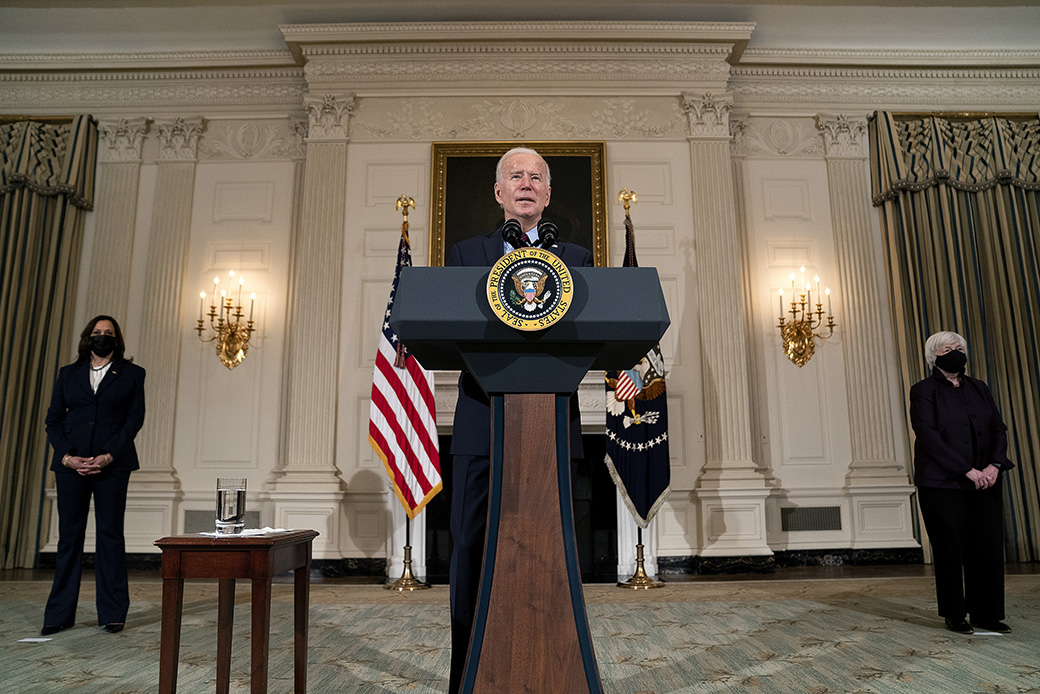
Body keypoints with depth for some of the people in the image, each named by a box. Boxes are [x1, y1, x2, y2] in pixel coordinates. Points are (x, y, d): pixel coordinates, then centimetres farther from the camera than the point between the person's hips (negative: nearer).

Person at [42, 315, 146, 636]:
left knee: (110, 534, 0)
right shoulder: (68, 374, 14)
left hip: (112, 464, -2)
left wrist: (107, 456, -11)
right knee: (69, 535, 5)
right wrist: (67, 456, -6)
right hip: (71, 463, 2)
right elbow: (53, 419, 9)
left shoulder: (131, 374, 8)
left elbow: (135, 418, 0)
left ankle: (112, 613, 7)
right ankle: (59, 615, 14)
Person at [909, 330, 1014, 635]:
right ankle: (955, 616, 13)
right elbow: (928, 435, -11)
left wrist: (995, 464, -8)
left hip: (984, 482, 5)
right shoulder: (923, 390, -2)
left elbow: (999, 428, 10)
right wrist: (967, 470, -16)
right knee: (949, 551, 1)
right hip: (942, 484, -5)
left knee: (989, 549, 3)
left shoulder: (979, 388, 15)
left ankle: (986, 614, 16)